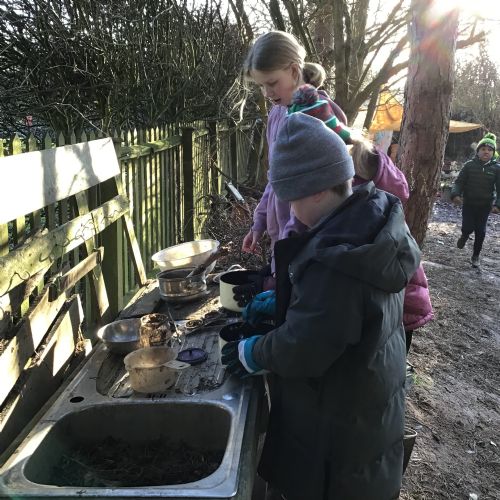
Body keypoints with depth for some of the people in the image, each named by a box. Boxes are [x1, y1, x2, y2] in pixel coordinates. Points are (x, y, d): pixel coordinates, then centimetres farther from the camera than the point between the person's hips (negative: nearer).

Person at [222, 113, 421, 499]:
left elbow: (301, 350, -28)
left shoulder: (336, 262, -36)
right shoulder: (373, 221, -6)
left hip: (338, 423, -8)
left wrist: (252, 354, -11)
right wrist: (279, 301, 8)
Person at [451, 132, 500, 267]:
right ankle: (464, 235, 30)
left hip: (485, 205, 1)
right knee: (468, 228, -9)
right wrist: (455, 194, -24)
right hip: (468, 203, -1)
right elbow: (459, 182, -6)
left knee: (480, 232, 4)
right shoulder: (469, 165, -5)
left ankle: (475, 256, 22)